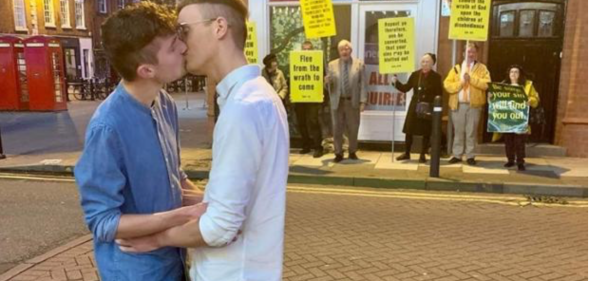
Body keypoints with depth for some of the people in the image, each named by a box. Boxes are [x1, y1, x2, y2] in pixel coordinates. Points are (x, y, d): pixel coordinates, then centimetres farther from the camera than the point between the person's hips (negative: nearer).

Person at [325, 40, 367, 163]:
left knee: (353, 129, 7)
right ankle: (339, 153, 16)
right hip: (337, 102, 1)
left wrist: (362, 101, -8)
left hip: (353, 102, -1)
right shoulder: (332, 65, 5)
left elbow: (363, 84, -1)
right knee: (337, 129, 4)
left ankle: (352, 152, 24)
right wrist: (327, 82, -19)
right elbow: (329, 85, 6)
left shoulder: (359, 64, 2)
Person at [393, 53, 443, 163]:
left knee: (426, 132, 3)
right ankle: (407, 153, 18)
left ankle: (422, 155, 15)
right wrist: (396, 82, -7)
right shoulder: (415, 74, 5)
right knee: (409, 130, 4)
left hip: (429, 108, -3)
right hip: (414, 106, 3)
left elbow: (439, 94, -2)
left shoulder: (436, 77, -2)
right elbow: (406, 88, 8)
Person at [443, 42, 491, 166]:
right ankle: (457, 155, 12)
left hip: (474, 105, -1)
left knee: (471, 132, 1)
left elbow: (486, 83, -10)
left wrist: (471, 79, -17)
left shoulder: (481, 68, 7)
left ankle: (470, 156, 8)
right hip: (458, 104, 2)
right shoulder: (456, 68, 12)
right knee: (458, 131, 6)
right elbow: (447, 84, 2)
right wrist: (460, 83, -13)